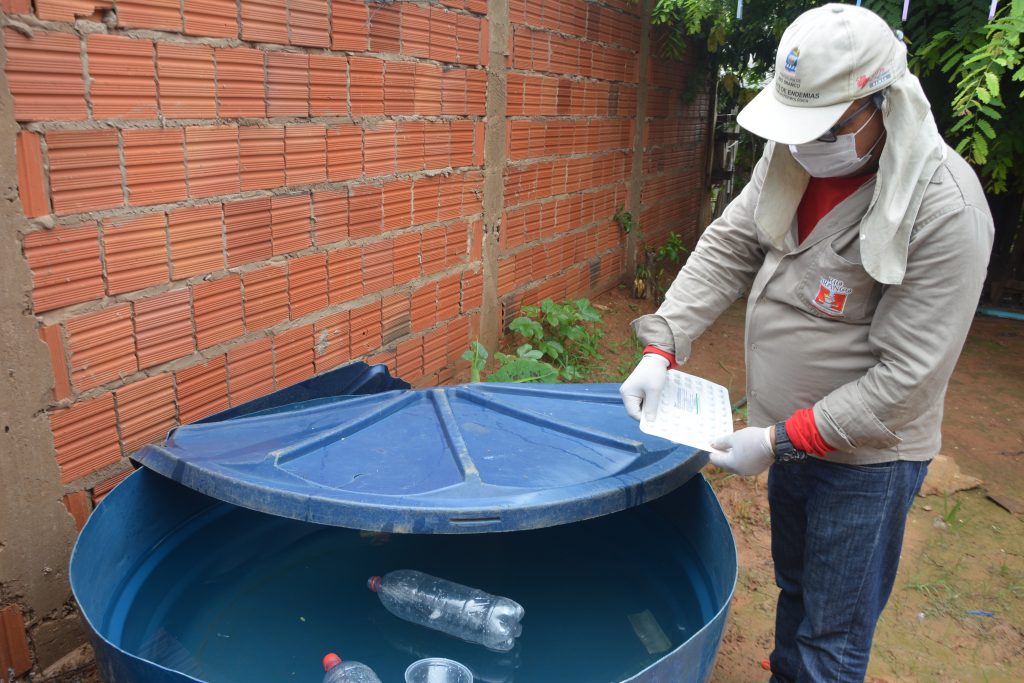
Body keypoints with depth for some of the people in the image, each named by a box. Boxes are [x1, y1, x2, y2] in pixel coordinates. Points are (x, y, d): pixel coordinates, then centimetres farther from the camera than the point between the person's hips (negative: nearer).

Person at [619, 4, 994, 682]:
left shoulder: (947, 209, -26)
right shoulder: (793, 154, -6)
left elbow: (905, 374, -24)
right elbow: (727, 250, -3)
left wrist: (781, 441, -22)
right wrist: (661, 349, -14)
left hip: (866, 454, -6)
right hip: (794, 433, 7)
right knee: (794, 588, 28)